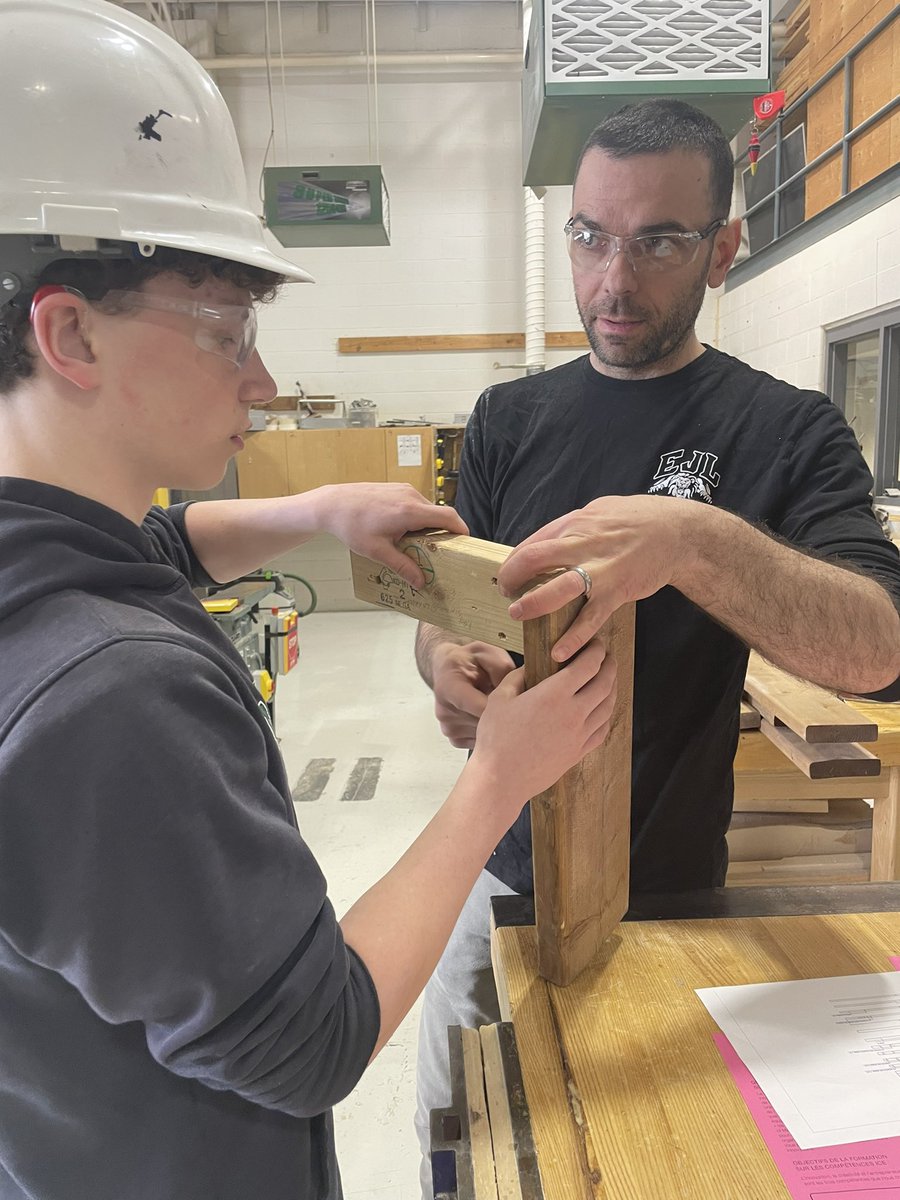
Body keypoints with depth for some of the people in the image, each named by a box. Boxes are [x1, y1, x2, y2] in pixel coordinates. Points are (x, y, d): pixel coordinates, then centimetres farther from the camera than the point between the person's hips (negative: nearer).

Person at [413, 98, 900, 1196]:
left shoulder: (788, 431, -9)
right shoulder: (510, 419, 0)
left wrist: (695, 543, -41)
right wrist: (449, 664, -23)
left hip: (668, 888, -2)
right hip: (500, 868, 3)